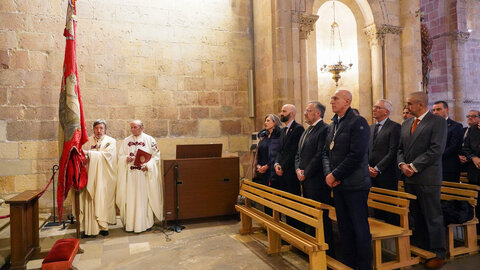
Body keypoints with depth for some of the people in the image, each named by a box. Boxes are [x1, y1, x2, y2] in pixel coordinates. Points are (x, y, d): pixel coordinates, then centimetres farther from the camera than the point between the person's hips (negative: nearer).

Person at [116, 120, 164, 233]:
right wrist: (126, 158, -9)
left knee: (144, 197, 0)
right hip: (130, 174, 3)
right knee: (130, 198, 4)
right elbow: (120, 156, 13)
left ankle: (146, 223, 10)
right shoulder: (126, 141, 12)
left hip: (144, 173, -3)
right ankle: (130, 223, 13)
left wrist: (148, 165, -16)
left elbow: (156, 156, -1)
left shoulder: (149, 140, 2)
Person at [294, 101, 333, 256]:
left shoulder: (324, 130, -12)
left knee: (321, 216, -2)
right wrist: (298, 169, 3)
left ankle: (327, 251, 11)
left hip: (317, 180, -9)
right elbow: (298, 154, 20)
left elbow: (320, 155, -19)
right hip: (305, 180, 9)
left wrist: (306, 173, -14)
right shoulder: (306, 131, 18)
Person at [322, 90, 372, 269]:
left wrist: (335, 175, -14)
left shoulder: (358, 122, -9)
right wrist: (328, 173, -2)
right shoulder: (333, 124, 15)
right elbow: (326, 152, 14)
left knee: (360, 228, 3)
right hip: (337, 185, 7)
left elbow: (356, 154, -18)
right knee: (344, 228, 15)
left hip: (354, 185, -7)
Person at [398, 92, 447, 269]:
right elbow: (400, 148, 16)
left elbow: (436, 150, -15)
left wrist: (414, 166, -15)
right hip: (409, 177, 7)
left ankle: (438, 254, 15)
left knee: (433, 217, 2)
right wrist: (402, 164, -3)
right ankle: (419, 248, 26)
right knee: (415, 216, 13)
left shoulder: (438, 122, -6)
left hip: (427, 178, -6)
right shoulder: (406, 124, 15)